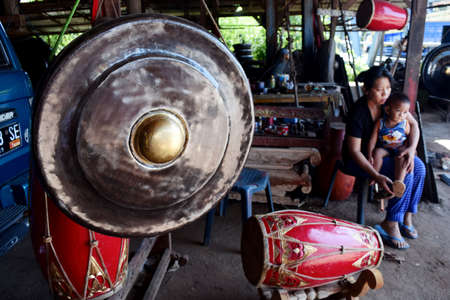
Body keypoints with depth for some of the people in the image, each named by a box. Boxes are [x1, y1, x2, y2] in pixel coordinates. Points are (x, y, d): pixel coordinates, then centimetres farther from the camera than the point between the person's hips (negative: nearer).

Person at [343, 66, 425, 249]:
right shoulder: (358, 112, -27)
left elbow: (413, 124, 1)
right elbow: (354, 150, -25)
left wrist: (412, 148, -19)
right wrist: (376, 175, -33)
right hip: (358, 159, -7)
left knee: (418, 167, -13)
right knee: (406, 174, -23)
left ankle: (406, 216, 0)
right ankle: (390, 225, -12)